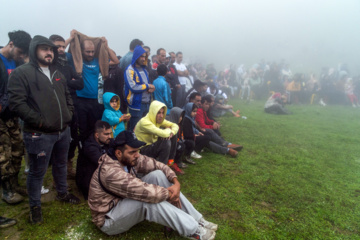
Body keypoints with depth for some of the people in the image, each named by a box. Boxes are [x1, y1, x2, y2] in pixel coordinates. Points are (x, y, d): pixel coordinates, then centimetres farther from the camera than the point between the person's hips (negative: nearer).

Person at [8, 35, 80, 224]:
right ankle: (35, 206, 27)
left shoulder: (57, 74, 14)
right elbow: (16, 102, -17)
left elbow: (67, 96, 23)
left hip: (63, 131, 7)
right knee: (37, 171, 7)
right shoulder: (22, 73, -9)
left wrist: (69, 113, 7)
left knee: (61, 164, 22)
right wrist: (40, 121, -18)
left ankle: (62, 193, 42)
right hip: (39, 134, -7)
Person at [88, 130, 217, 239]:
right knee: (149, 199, -35)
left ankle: (196, 219, -8)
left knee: (158, 175, -11)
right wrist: (170, 194, -23)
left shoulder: (130, 158, -9)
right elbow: (145, 192, -38)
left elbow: (158, 165, -5)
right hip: (108, 220, -8)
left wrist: (176, 182, -21)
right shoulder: (110, 172, -34)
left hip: (125, 202, 8)